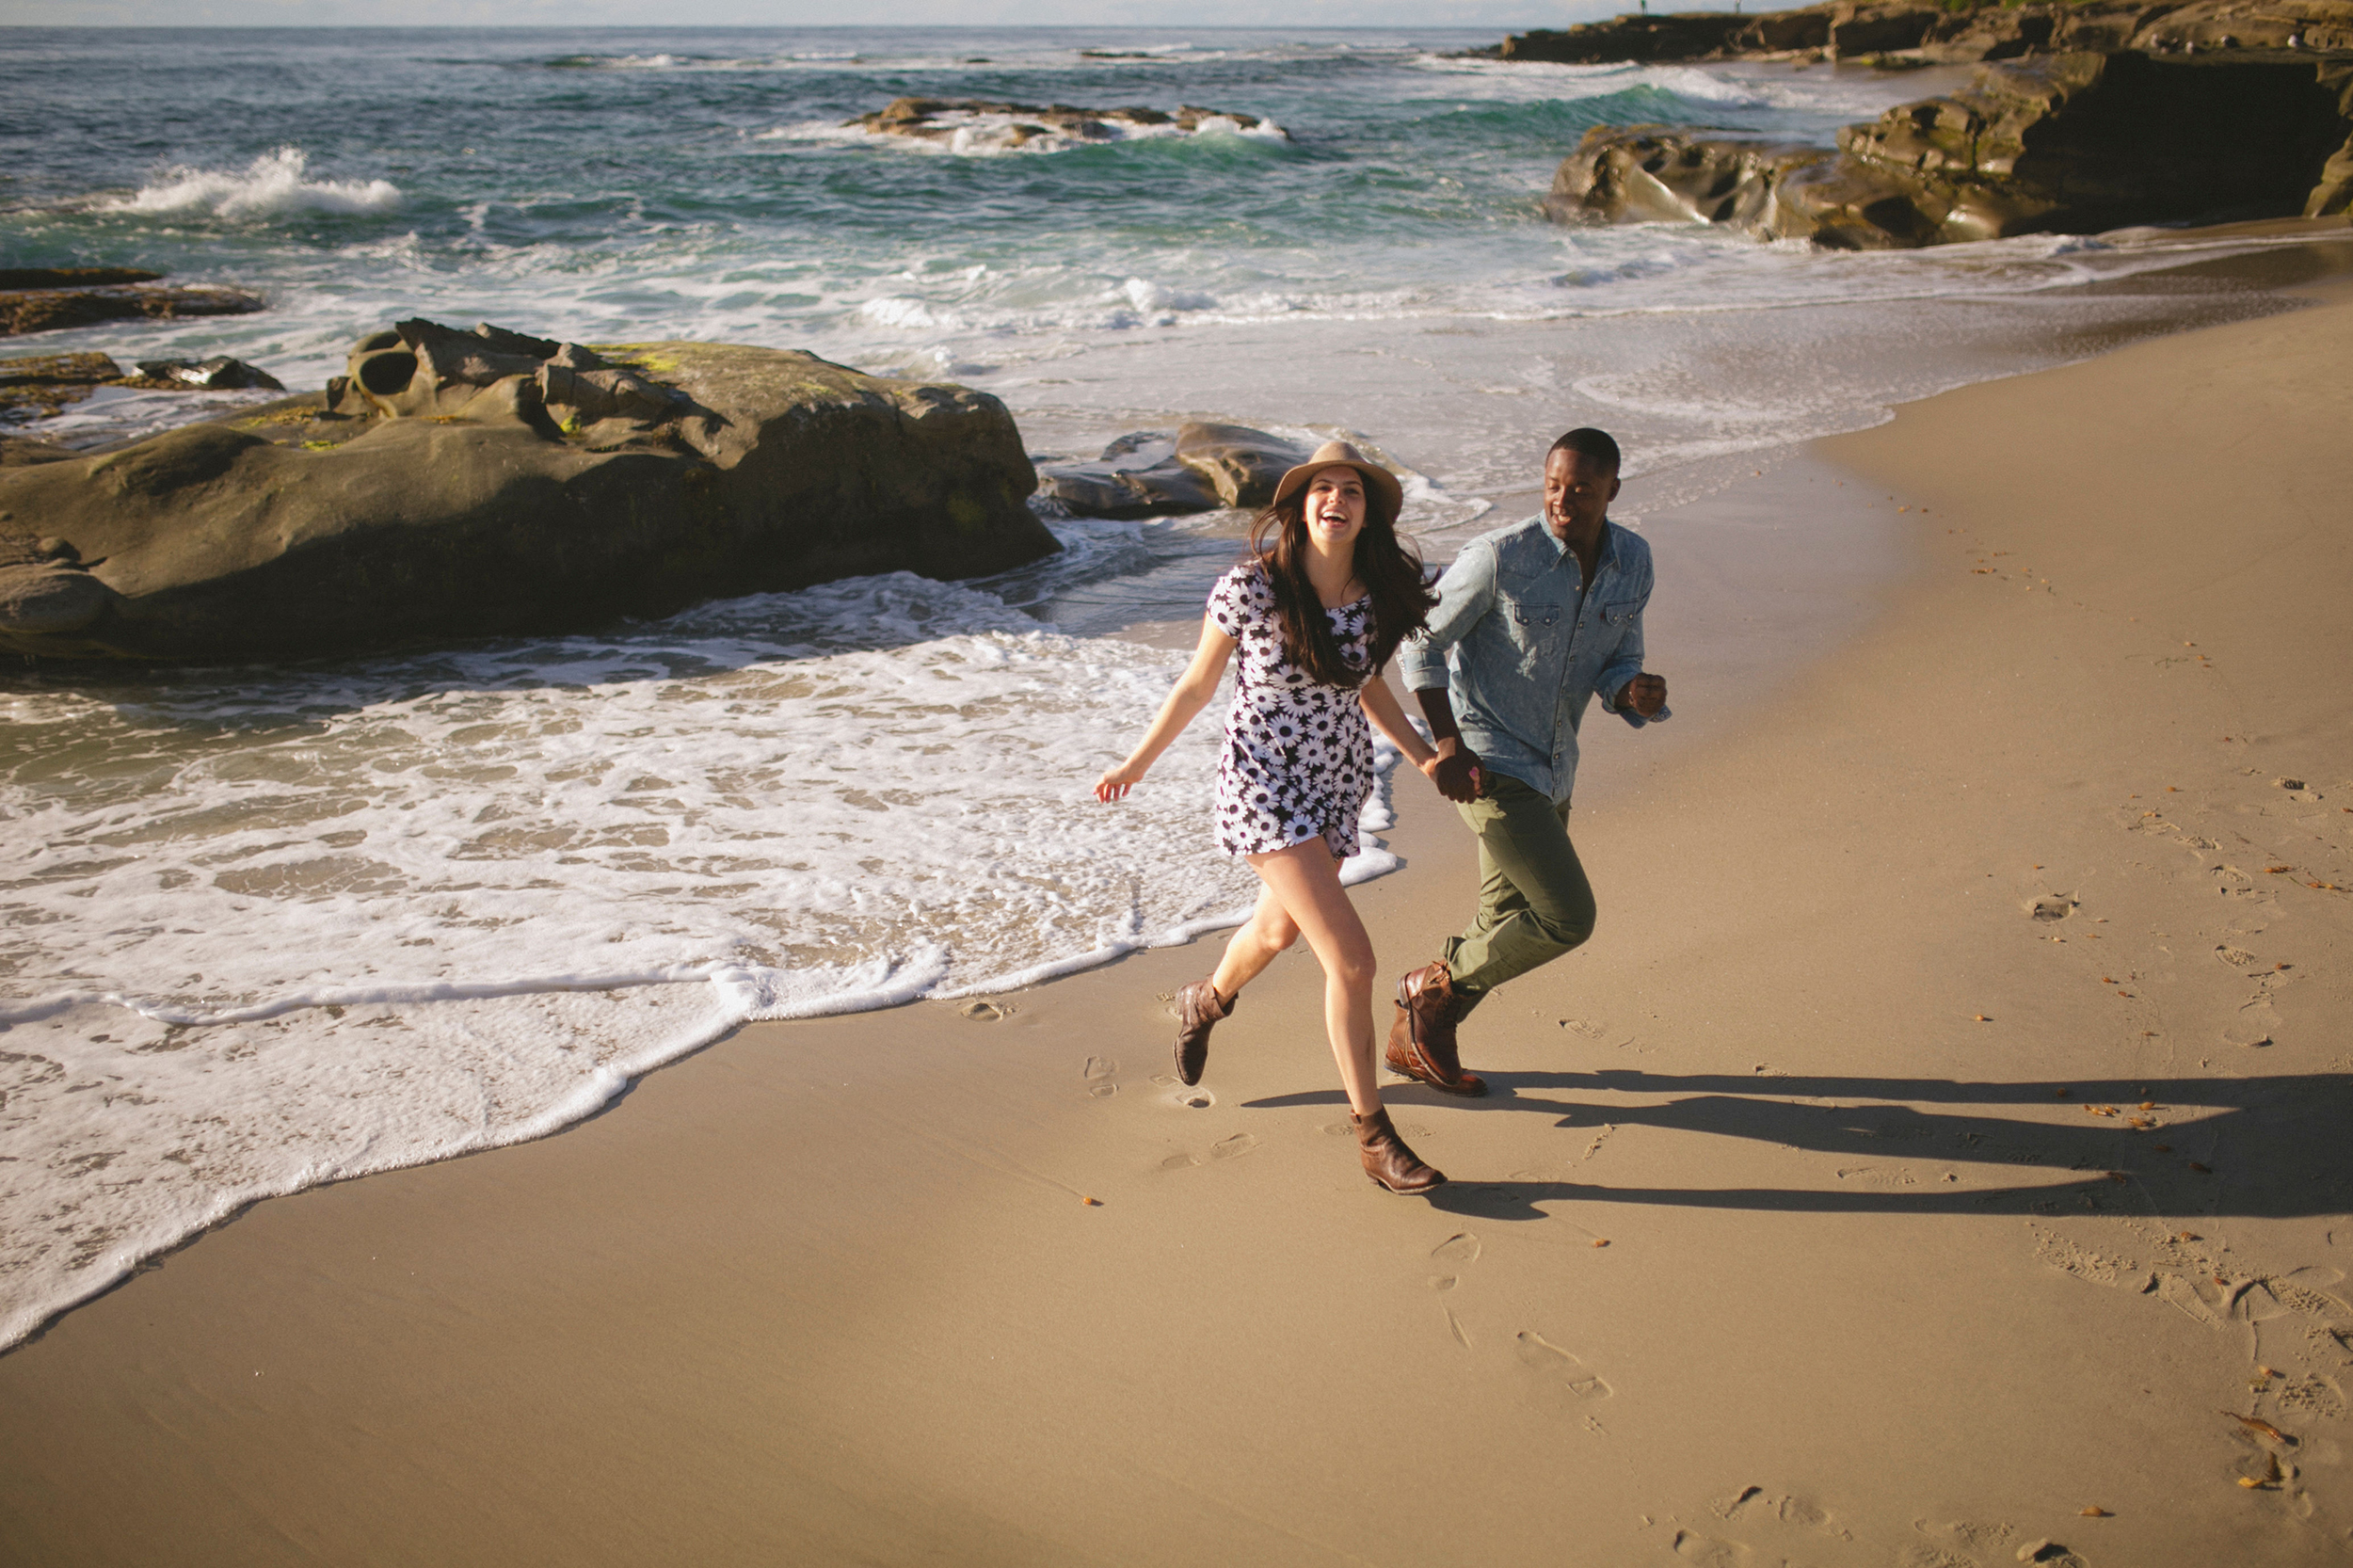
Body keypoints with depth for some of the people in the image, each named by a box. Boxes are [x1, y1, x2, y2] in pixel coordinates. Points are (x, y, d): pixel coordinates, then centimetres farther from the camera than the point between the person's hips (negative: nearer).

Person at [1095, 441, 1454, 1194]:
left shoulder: (1378, 593, -7)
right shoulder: (1250, 588, -21)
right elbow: (1197, 685, -6)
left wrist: (1422, 756, 1)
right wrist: (1137, 763, 4)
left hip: (1339, 781, 6)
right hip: (1263, 785, -6)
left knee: (1280, 927, 28)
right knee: (1350, 960, -14)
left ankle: (1206, 1000, 61)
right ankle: (1373, 1135, 2)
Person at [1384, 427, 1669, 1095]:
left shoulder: (1633, 563, -2)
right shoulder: (1500, 556, -20)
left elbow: (1615, 666, 6)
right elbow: (1421, 640, -11)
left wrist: (1638, 694, -19)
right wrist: (1448, 746, -17)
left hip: (1550, 769, 8)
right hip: (1487, 765, -8)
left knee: (1506, 927, 17)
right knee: (1567, 919, -12)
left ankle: (1413, 1039, 35)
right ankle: (1436, 984, 10)